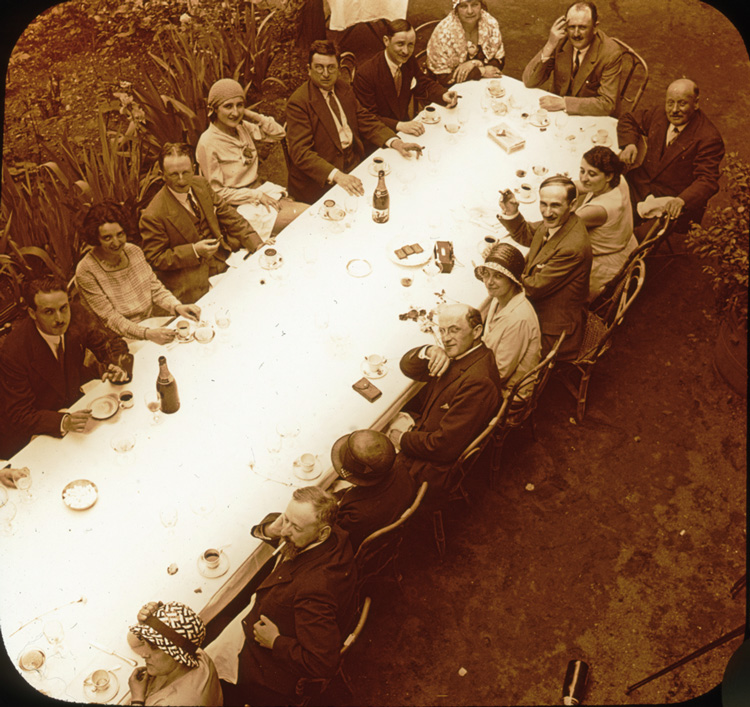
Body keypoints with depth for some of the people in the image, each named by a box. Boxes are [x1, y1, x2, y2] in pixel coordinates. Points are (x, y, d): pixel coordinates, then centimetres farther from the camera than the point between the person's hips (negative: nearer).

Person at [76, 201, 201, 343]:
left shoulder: (134, 251, 3)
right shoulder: (86, 272, -14)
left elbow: (156, 288, 9)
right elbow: (109, 318, -14)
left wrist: (177, 307, -11)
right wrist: (147, 333, -28)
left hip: (154, 325, 5)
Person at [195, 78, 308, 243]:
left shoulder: (243, 127, 4)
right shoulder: (207, 143, -14)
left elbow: (279, 133, 8)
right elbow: (217, 191, -12)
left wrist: (253, 116, -4)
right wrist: (257, 196, -16)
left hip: (262, 190, 7)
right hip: (239, 206, -7)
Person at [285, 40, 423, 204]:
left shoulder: (343, 88, 10)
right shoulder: (298, 103, -14)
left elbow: (365, 121, 14)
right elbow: (301, 153, -21)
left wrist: (395, 142, -5)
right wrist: (336, 175, -35)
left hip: (353, 163, 7)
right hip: (319, 183, -7)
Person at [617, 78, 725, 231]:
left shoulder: (709, 138, -16)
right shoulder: (659, 115, 3)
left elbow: (707, 181, -20)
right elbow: (628, 120, 20)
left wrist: (682, 200, -41)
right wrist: (629, 144, -4)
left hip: (670, 201, -6)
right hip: (640, 184, 6)